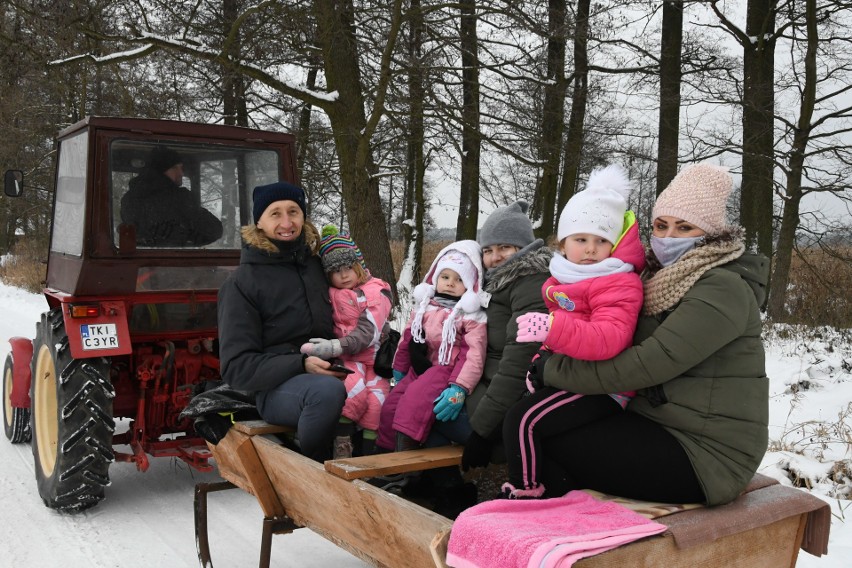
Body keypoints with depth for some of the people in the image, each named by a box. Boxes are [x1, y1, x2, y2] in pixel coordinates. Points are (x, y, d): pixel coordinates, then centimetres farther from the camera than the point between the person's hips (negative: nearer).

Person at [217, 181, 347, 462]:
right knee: (328, 390, -37)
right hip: (276, 388, -4)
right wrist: (302, 365, -19)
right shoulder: (241, 283, 0)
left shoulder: (316, 265, 14)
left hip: (327, 374, 5)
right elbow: (236, 366, -5)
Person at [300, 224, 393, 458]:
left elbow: (367, 333, -14)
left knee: (376, 398, -21)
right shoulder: (329, 294, 9)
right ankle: (341, 446, -16)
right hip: (346, 359, 0)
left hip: (373, 357, 0)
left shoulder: (376, 292, -2)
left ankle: (368, 452, -7)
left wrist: (334, 347, -24)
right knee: (354, 388, -28)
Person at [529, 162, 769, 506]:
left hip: (706, 455, -8)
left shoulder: (722, 288, -16)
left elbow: (650, 362, -25)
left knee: (551, 445, -13)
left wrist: (556, 370, -18)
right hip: (658, 424, 8)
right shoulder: (667, 280, 11)